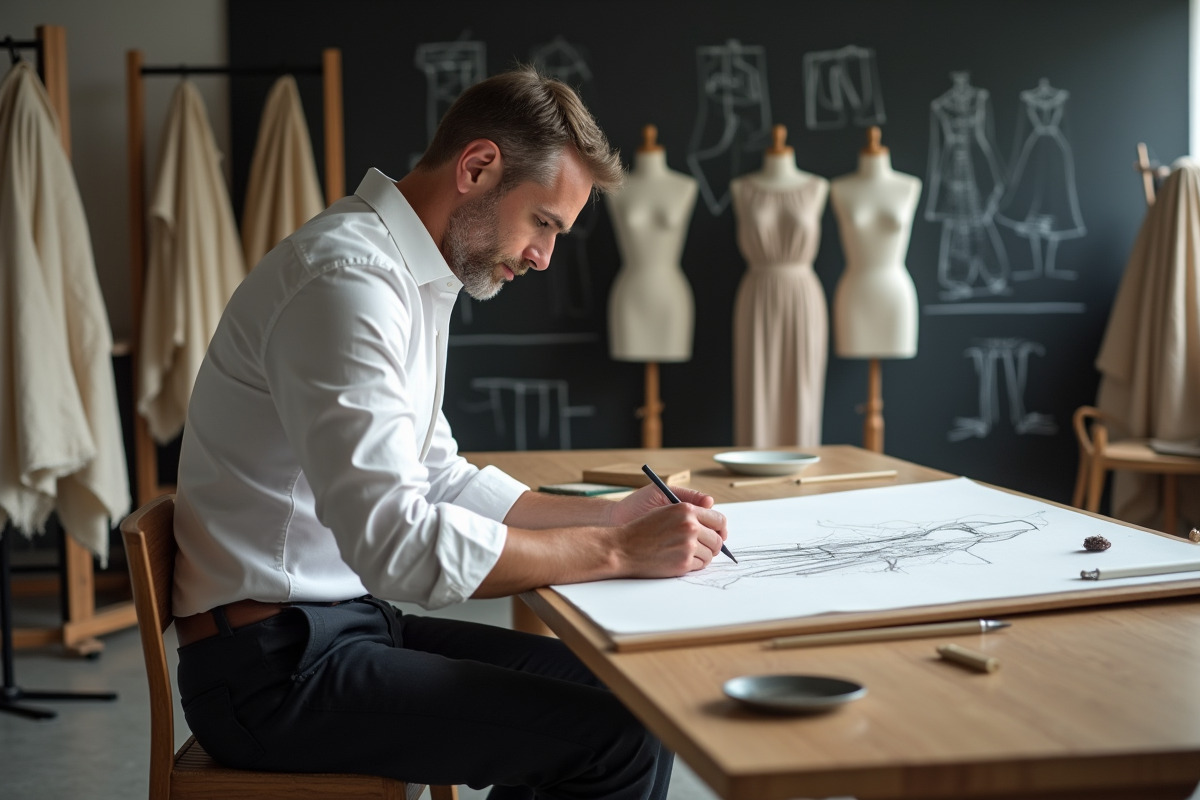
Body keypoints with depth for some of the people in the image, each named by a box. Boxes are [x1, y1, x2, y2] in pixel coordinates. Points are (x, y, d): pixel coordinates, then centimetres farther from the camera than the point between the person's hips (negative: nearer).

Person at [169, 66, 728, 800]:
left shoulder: (411, 280, 13)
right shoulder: (347, 278, -20)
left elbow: (440, 481, 18)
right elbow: (399, 545, -28)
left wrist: (612, 516, 7)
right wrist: (617, 551, -21)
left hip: (345, 624, 10)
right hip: (276, 668, -10)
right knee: (620, 741, -17)